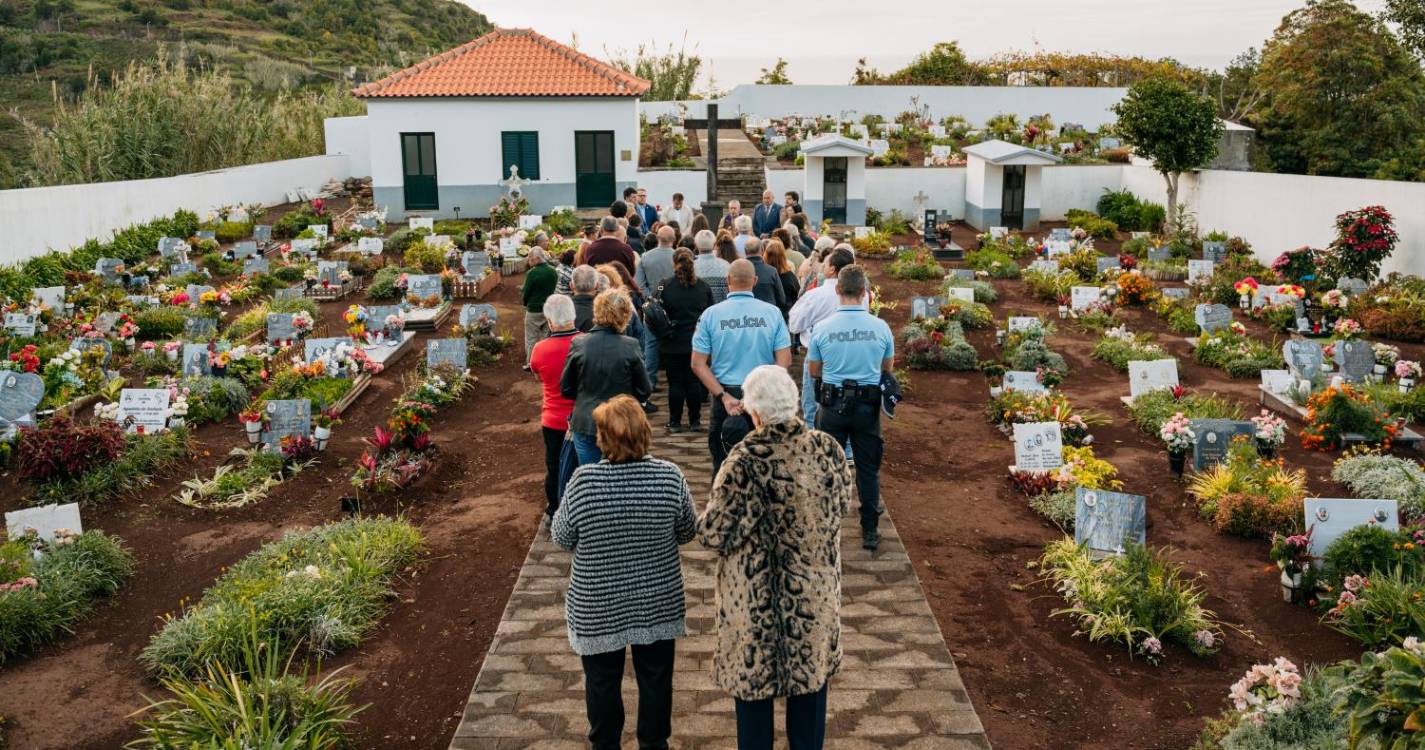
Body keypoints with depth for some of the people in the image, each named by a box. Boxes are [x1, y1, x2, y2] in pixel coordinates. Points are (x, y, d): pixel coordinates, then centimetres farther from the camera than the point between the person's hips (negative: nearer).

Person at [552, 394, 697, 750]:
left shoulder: (583, 480, -21)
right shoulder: (669, 476, -16)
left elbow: (562, 538, -8)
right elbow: (687, 532, -2)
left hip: (598, 606, -1)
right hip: (658, 601, 1)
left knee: (602, 680, 18)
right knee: (656, 677, 19)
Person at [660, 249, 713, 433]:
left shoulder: (665, 287, -10)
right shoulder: (704, 287, -1)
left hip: (673, 343, -2)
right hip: (697, 343, 2)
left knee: (675, 383, 5)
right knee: (694, 381, 9)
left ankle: (675, 422, 10)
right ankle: (695, 421, 13)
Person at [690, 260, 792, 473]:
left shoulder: (711, 314, -4)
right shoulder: (772, 313, -3)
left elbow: (698, 364, -7)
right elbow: (784, 360, -7)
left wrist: (724, 396, -10)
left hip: (725, 394, -1)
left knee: (722, 462, 11)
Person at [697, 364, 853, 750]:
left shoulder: (745, 460, -25)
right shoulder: (828, 449, -10)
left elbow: (716, 534, -20)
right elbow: (842, 507, 6)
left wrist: (706, 519, 1)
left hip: (756, 598, -4)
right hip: (815, 592, 4)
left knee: (752, 679, 16)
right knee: (811, 675, 21)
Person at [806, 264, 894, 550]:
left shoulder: (822, 328, -10)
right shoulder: (881, 327, -8)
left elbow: (813, 371, 2)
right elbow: (888, 367, 7)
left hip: (833, 405, 0)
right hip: (868, 406, 1)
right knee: (868, 469, 11)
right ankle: (870, 531, 17)